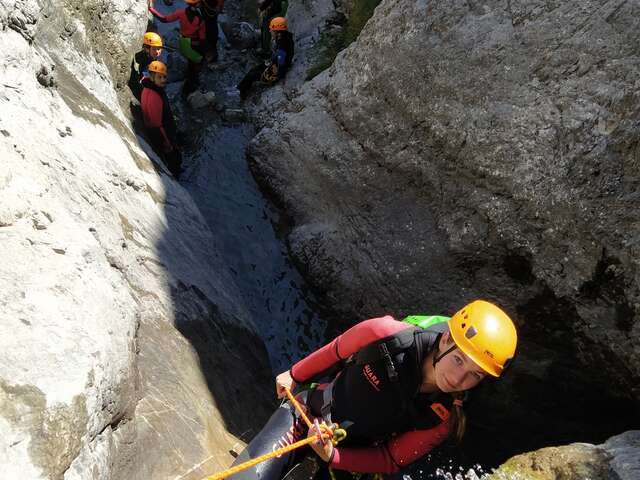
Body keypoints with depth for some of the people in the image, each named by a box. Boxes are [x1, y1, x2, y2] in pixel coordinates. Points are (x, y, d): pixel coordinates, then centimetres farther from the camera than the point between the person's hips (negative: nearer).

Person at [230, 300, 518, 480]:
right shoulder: (387, 334, -28)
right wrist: (295, 375, 8)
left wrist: (332, 456, -26)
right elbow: (336, 351, -8)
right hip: (305, 414, -1)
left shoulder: (445, 420, -20)